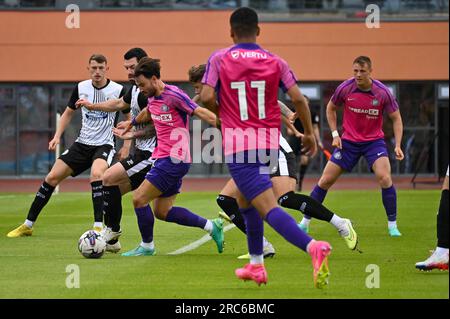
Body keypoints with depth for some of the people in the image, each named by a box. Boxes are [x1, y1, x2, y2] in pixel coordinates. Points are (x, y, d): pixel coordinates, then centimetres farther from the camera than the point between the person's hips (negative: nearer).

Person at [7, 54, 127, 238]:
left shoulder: (118, 90, -10)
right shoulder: (81, 88, 1)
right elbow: (68, 113, 17)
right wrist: (57, 136, 6)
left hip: (104, 145, -5)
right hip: (82, 144, 5)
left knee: (96, 174, -35)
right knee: (52, 177, -2)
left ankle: (98, 227, -33)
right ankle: (27, 226, 10)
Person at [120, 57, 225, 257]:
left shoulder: (173, 95, -16)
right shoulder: (153, 98, 11)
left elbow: (202, 113, -19)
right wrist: (132, 123, 51)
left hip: (174, 160, -9)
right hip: (163, 158, 9)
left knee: (139, 198, -8)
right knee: (162, 212, 10)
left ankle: (147, 246, 8)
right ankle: (211, 226, 16)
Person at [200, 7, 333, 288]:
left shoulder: (219, 59, -1)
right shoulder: (275, 62, 5)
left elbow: (207, 97, -10)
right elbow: (298, 98, -2)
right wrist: (309, 133, 10)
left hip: (238, 143, -5)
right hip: (270, 142, 5)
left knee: (267, 207, -15)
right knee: (244, 200, 27)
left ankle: (313, 247, -38)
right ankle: (256, 265, 29)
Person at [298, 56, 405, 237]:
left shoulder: (382, 92, -14)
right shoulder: (345, 88, -11)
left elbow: (396, 118, -3)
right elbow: (330, 108, 8)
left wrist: (398, 145, -14)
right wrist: (335, 134, -1)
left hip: (374, 141, -1)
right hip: (348, 141, 1)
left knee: (384, 178, -22)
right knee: (325, 180, -2)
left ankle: (392, 225, -8)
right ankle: (305, 223, 10)